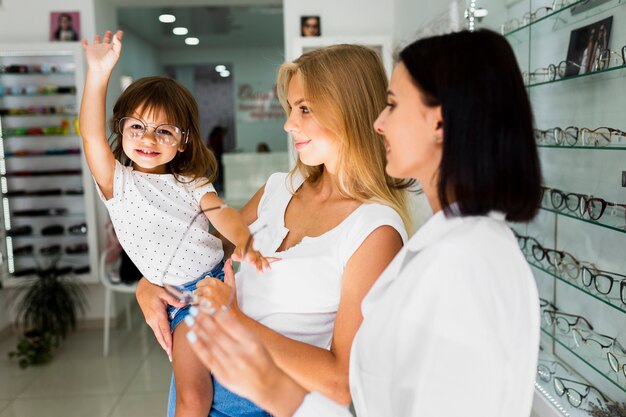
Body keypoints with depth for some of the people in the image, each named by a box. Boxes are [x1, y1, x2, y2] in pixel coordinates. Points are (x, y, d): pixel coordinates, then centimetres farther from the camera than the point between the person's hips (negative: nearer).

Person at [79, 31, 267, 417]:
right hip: (181, 300, -2)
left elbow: (223, 214, -7)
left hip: (220, 279, 3)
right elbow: (91, 134, -13)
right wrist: (98, 73, -23)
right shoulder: (118, 182, 1)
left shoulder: (191, 184, 8)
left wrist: (245, 242, -28)